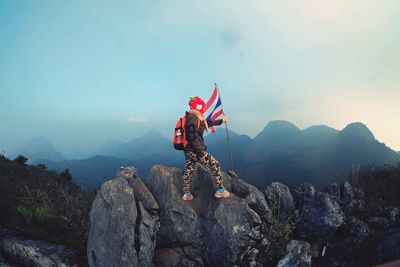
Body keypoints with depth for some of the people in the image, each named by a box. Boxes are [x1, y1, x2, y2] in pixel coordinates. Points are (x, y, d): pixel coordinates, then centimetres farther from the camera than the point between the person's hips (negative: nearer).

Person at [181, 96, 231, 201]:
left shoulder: (191, 117, 12)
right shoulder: (193, 118, -18)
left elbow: (207, 123, 26)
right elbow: (193, 137, -24)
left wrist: (221, 121, 34)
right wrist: (201, 153, -22)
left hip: (188, 151, 10)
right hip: (195, 151, -10)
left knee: (188, 171, 17)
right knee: (215, 165, 4)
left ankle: (186, 194, 28)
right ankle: (220, 190, 12)